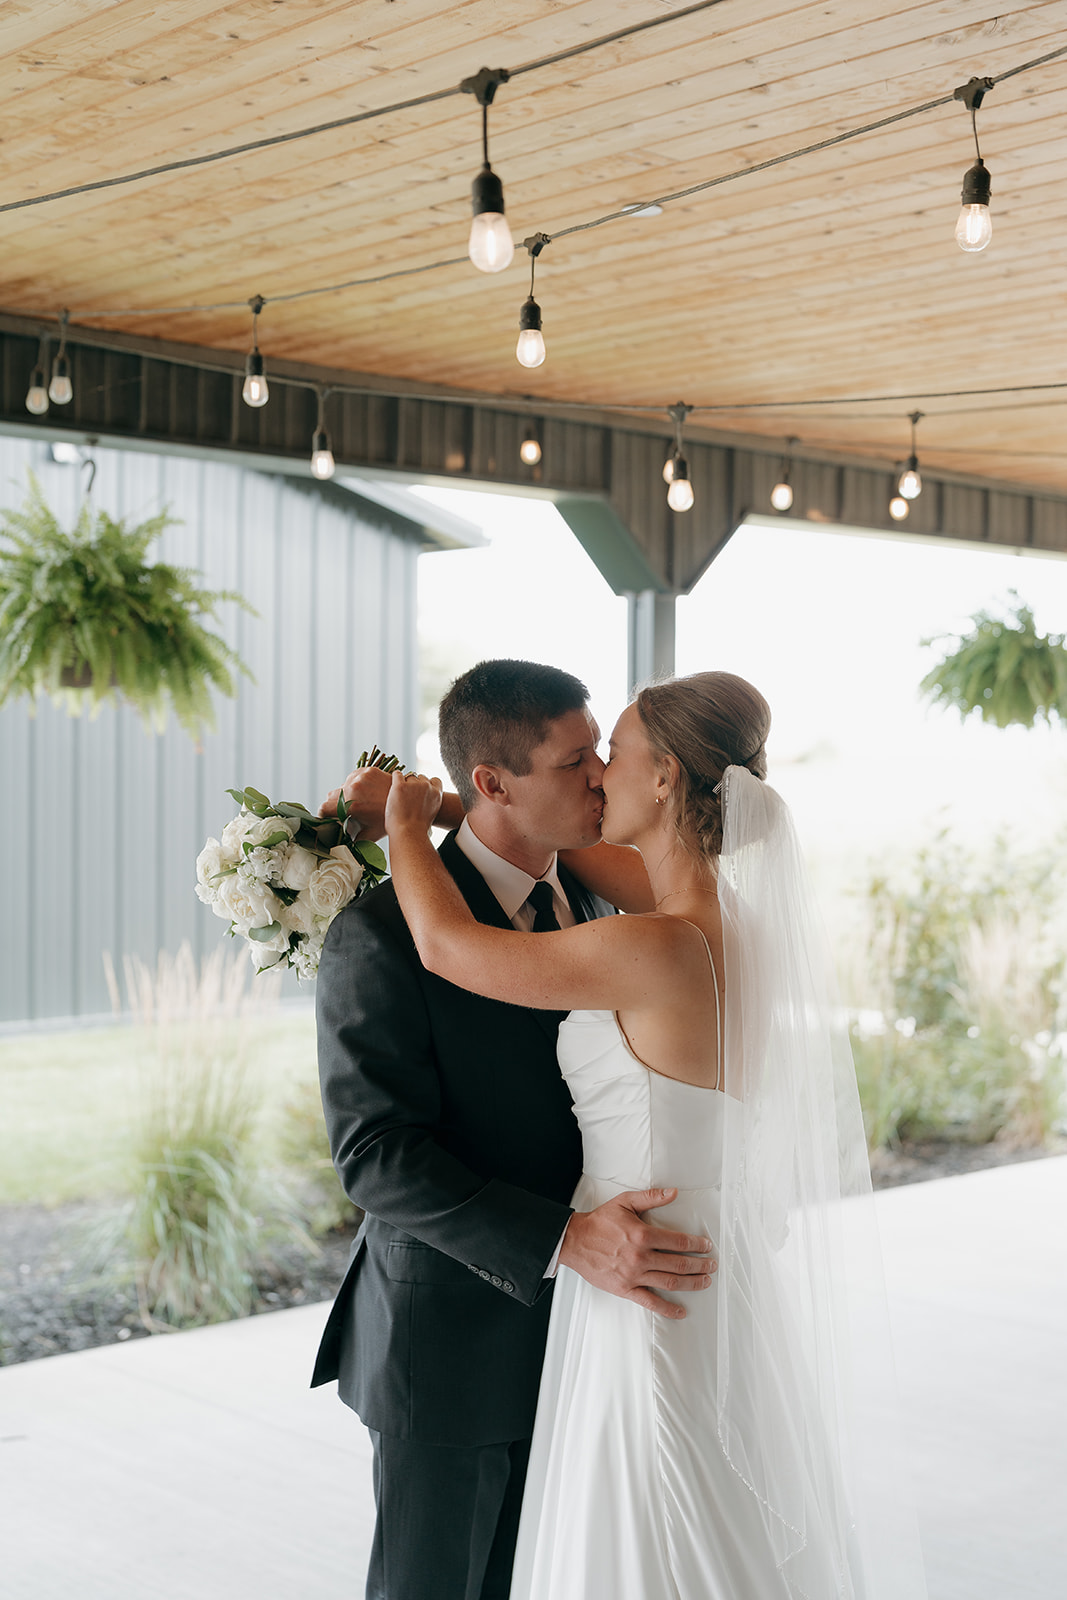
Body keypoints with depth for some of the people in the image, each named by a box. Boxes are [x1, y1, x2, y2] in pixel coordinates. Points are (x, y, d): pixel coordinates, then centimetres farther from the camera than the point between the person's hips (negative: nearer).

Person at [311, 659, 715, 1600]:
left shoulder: (589, 900, 4)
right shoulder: (382, 930, -19)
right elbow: (376, 1155, -24)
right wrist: (566, 1239, -31)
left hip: (563, 1328, 7)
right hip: (453, 1339, -6)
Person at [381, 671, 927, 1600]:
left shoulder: (659, 953, -26)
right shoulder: (744, 922, 0)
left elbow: (445, 944, -18)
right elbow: (606, 862, 17)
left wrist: (407, 824, 0)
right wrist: (445, 812, 15)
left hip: (652, 1306, -9)